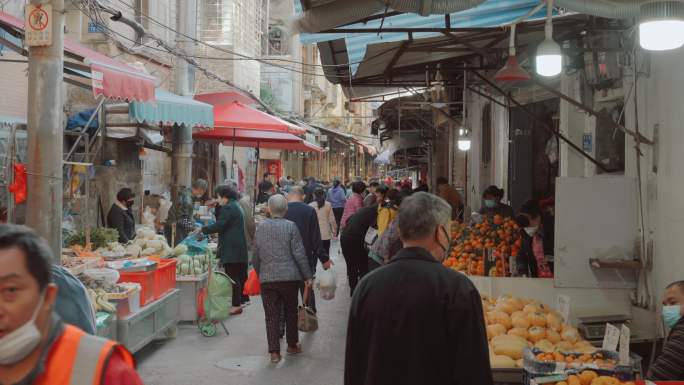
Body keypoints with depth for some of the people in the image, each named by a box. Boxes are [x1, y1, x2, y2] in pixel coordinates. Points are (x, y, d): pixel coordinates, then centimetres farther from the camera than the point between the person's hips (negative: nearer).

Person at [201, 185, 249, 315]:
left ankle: (236, 305, -6)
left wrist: (203, 230, -7)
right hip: (239, 249, 10)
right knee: (239, 276, 13)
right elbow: (221, 220, 21)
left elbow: (219, 225, -17)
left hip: (231, 249, -10)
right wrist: (218, 206, 13)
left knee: (233, 277, -7)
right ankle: (238, 302, 19)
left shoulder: (228, 208, -12)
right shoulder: (236, 206, 19)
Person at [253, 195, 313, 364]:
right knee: (291, 311, 15)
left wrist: (258, 273, 25)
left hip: (267, 278, 2)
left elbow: (256, 256, 10)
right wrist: (308, 276, -2)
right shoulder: (290, 226, -6)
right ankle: (292, 345, 27)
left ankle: (274, 351, -1)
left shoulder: (260, 228, 4)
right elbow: (299, 254, -9)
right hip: (289, 277, -2)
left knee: (271, 315, 3)